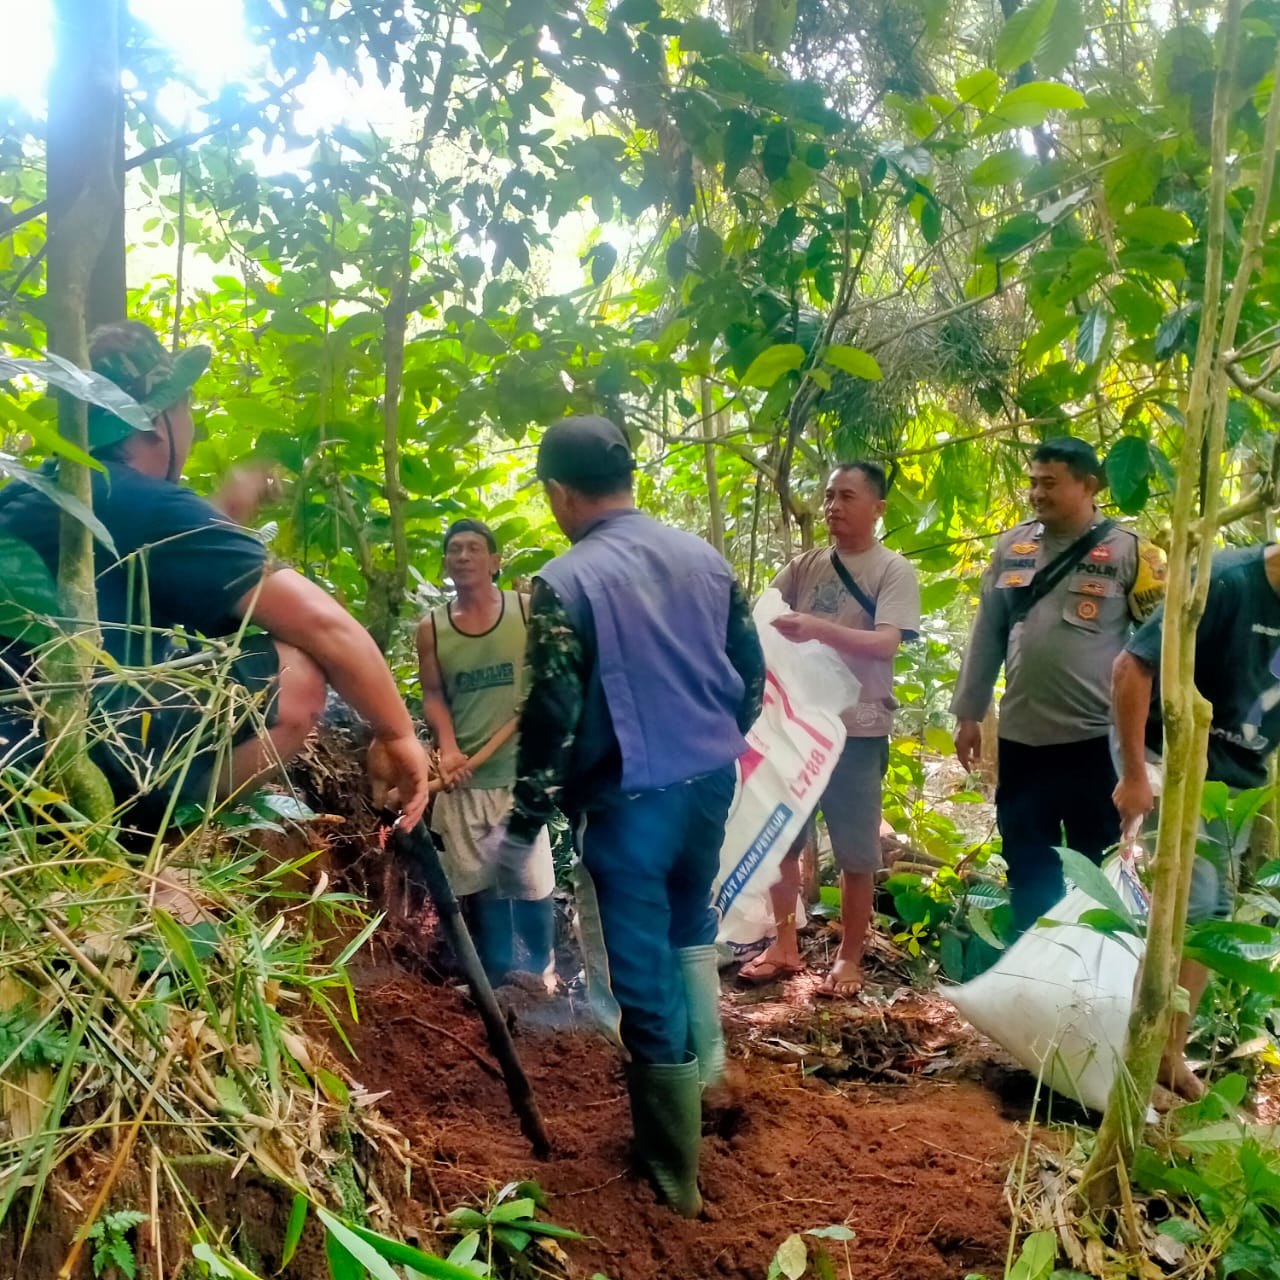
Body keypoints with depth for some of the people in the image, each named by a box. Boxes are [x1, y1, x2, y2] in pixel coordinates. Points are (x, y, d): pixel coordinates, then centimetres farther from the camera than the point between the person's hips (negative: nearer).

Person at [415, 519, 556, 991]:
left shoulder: (527, 611, -1)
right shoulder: (431, 628, 4)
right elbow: (433, 696, 7)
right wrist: (448, 749, -8)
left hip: (521, 770, -2)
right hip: (464, 777, 2)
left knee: (530, 878, 2)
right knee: (478, 883, 9)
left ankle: (543, 968, 23)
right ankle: (496, 979, 23)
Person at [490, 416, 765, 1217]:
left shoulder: (566, 583, -15)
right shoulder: (704, 556, 3)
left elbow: (553, 715, -16)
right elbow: (751, 671, 9)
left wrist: (526, 820, -5)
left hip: (631, 796, -5)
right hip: (712, 779, 6)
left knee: (647, 977, 7)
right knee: (691, 922, 33)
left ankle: (674, 1177, 18)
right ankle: (706, 1059, 36)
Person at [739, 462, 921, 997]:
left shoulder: (894, 571, -6)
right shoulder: (805, 566, 8)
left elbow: (884, 644, -20)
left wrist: (817, 627, -34)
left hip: (858, 729, -5)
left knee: (856, 853, 5)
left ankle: (849, 957, 20)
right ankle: (784, 945, 27)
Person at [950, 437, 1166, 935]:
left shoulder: (1128, 550, -4)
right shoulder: (1012, 546, 7)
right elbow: (987, 634, 11)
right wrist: (968, 713, 10)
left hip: (1096, 740, -4)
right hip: (1020, 738, 4)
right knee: (1027, 870, 15)